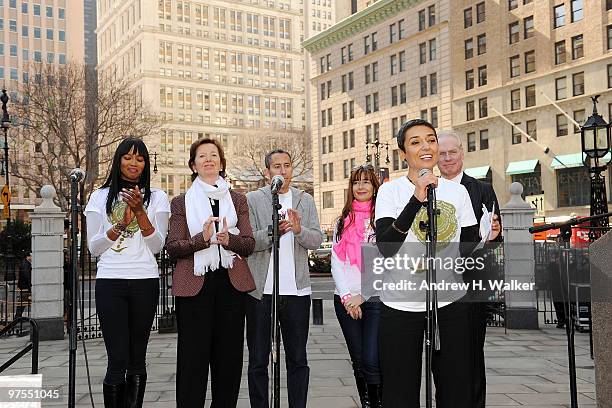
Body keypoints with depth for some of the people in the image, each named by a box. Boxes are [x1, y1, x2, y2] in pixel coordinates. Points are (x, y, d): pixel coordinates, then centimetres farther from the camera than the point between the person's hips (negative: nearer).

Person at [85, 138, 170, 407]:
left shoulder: (157, 198, 8)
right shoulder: (101, 196, 9)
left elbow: (157, 246, -1)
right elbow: (93, 248, 4)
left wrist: (140, 211, -13)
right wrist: (121, 225, -12)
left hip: (145, 282, 1)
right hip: (110, 283, -1)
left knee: (137, 359, 6)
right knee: (118, 360, -8)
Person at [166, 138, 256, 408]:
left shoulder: (237, 200, 14)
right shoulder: (181, 202, 10)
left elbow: (249, 244, 5)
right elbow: (172, 247, 0)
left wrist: (229, 239, -16)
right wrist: (202, 239, -17)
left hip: (232, 284, 2)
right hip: (195, 284, -2)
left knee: (229, 356, 6)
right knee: (193, 357, -1)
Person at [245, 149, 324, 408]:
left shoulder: (305, 200, 11)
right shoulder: (252, 200, 3)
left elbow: (317, 240, 2)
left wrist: (299, 230, -18)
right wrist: (274, 231, -23)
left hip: (296, 289, 2)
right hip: (260, 290, -2)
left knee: (298, 360, 9)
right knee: (258, 360, 8)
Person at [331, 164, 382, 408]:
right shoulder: (343, 222, 13)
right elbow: (336, 263, 7)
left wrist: (362, 295, -9)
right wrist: (347, 297, -5)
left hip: (375, 298, -3)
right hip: (345, 300, 4)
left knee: (372, 361, -11)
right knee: (358, 361, 9)